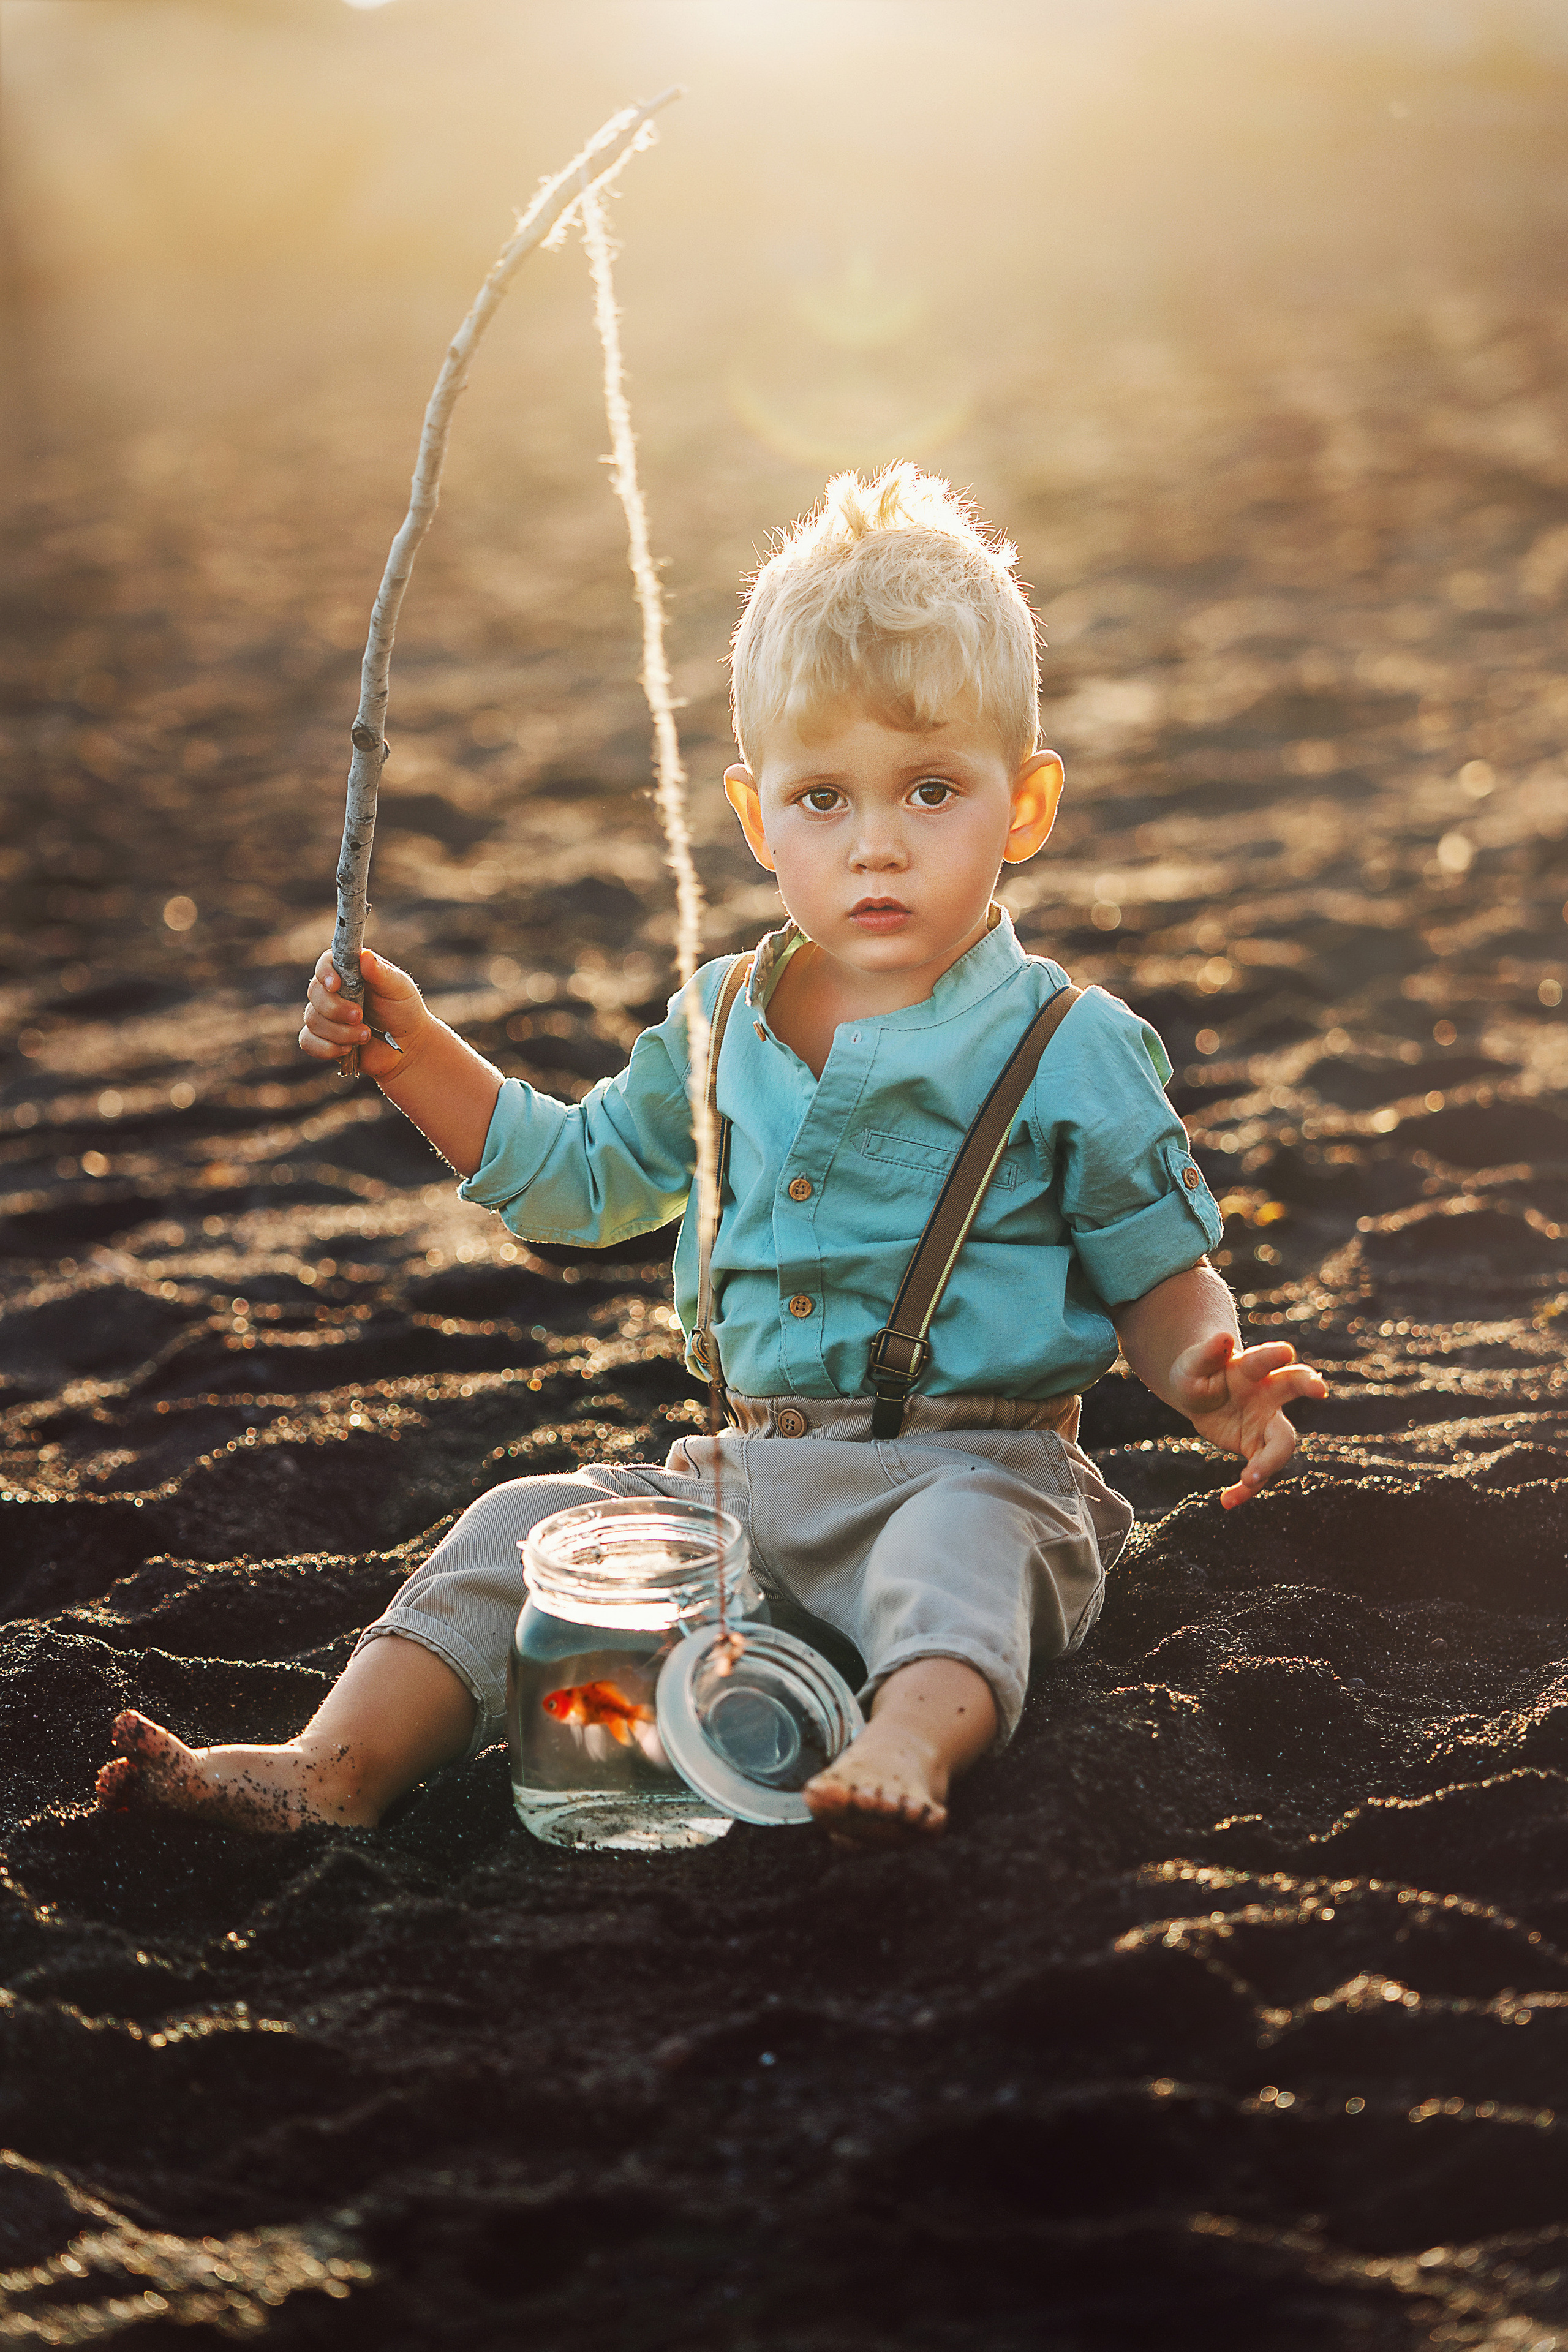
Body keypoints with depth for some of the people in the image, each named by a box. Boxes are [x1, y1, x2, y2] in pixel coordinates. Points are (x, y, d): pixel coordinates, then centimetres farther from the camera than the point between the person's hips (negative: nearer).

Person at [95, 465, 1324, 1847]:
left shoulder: (1073, 1053, -4)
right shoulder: (719, 1030, 11)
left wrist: (1210, 1379, -22)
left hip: (979, 1470, -5)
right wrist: (415, 1055, 14)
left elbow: (1162, 1275, 1)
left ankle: (911, 1746, -62)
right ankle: (339, 1766, -15)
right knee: (529, 1527, -8)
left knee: (963, 1546, -37)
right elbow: (579, 1175, 25)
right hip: (754, 1465, 5)